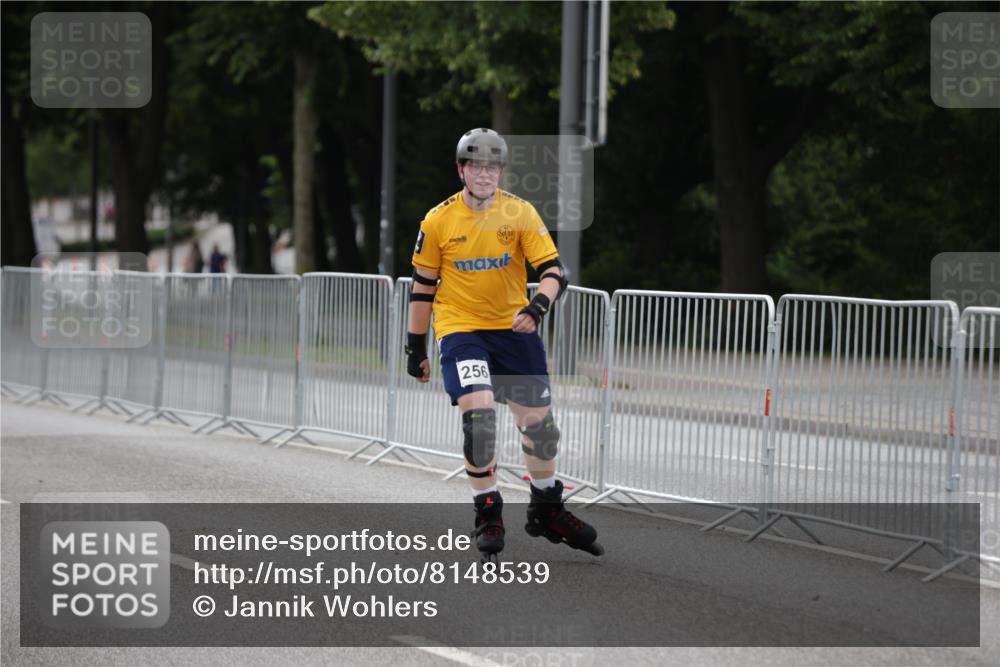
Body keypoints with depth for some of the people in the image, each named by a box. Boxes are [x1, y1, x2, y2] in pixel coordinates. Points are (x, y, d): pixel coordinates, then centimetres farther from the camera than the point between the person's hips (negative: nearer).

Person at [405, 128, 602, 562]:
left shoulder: (520, 213, -3)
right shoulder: (438, 221, -4)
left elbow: (554, 269, -9)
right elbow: (423, 286, 5)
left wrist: (537, 307, -29)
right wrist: (415, 347, 7)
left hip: (513, 330, 2)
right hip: (460, 330, -2)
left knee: (539, 423, 5)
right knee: (479, 414, -21)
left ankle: (547, 511, 27)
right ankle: (487, 513, -5)